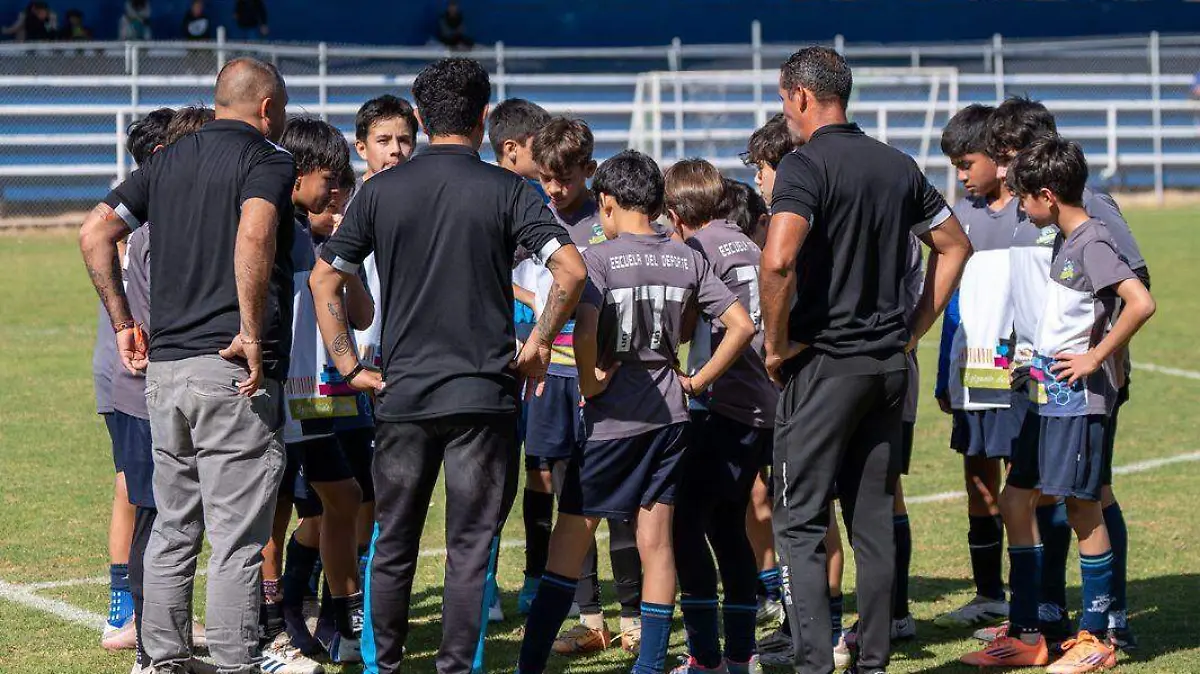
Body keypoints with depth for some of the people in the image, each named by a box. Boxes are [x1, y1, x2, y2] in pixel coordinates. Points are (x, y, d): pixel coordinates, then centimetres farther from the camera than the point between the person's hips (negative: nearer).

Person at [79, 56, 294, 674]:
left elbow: (95, 233, 10)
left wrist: (122, 322, 14)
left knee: (172, 529, 16)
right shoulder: (267, 159, -4)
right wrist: (252, 333, -21)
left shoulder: (168, 160, 16)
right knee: (236, 540, -3)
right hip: (233, 371, -7)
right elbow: (253, 234, -25)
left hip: (164, 366, 7)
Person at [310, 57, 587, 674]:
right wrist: (537, 344, -2)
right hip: (484, 394, -2)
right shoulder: (505, 190, -4)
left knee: (393, 544, 13)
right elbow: (571, 271, -14)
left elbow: (323, 280, 3)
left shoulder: (381, 190, 3)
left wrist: (349, 367, 6)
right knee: (470, 547, 3)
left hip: (402, 393, 2)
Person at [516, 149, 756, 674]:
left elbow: (584, 332, -25)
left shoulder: (600, 257, -10)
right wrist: (697, 381, 6)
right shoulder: (688, 259, 5)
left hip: (612, 417, -4)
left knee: (571, 536, 3)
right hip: (669, 414, 4)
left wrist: (590, 384, -10)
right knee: (656, 542, 7)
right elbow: (741, 326, 2)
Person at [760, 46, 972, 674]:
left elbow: (778, 260, -27)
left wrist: (778, 345, -13)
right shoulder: (899, 166, 10)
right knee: (874, 519, 12)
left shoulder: (806, 164, -12)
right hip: (888, 364, 7)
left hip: (823, 364, -7)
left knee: (800, 522, -2)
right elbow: (955, 246, 19)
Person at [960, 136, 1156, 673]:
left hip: (1079, 402, -10)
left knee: (1082, 509, -3)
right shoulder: (1067, 243, 14)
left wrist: (1096, 358, -21)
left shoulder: (1093, 242, -14)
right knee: (1015, 500, 9)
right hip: (1050, 399, 10)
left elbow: (1140, 303, -27)